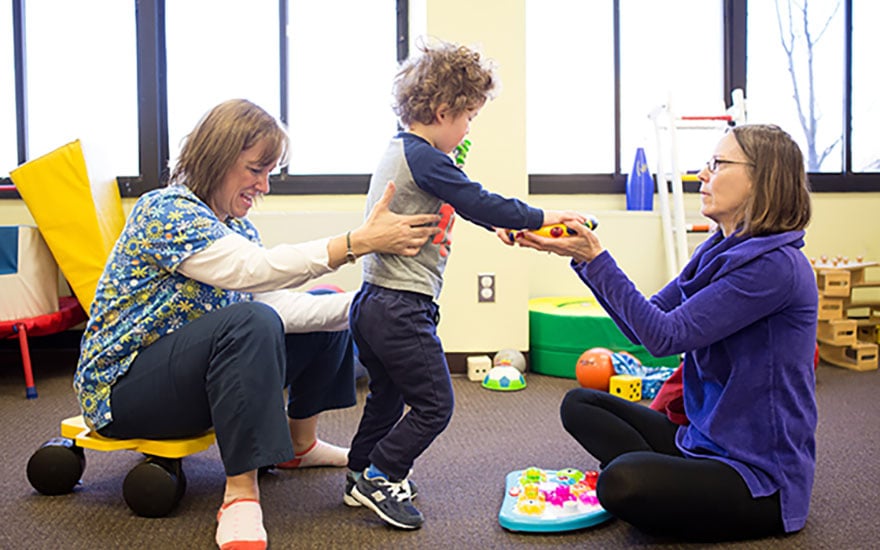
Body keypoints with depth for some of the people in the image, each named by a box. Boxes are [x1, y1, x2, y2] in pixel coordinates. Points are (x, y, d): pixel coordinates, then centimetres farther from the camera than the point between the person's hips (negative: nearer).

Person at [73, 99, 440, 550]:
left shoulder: (237, 227, 8)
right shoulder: (165, 210, -19)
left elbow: (277, 304, -3)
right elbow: (253, 270, -35)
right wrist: (358, 242, -40)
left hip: (194, 376, 9)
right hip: (124, 388, -9)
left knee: (329, 312, 7)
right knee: (248, 322, -36)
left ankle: (300, 444, 20)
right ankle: (240, 494, -32)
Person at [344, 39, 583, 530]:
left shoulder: (399, 150, 14)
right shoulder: (424, 158, -17)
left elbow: (459, 202, 26)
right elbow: (479, 203, -19)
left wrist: (494, 221, 22)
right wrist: (542, 217, -11)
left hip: (372, 302, 11)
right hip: (402, 309, -11)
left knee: (387, 396, 24)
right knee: (434, 404, 1)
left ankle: (361, 476, 34)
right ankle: (380, 477, 8)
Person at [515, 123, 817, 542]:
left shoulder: (775, 265, -21)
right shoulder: (719, 250, 8)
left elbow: (665, 335, -23)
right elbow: (644, 327, 7)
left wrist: (596, 258, -20)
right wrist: (583, 255, -1)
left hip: (762, 475, -9)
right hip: (705, 438, 9)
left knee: (622, 483, -33)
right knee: (579, 404, 11)